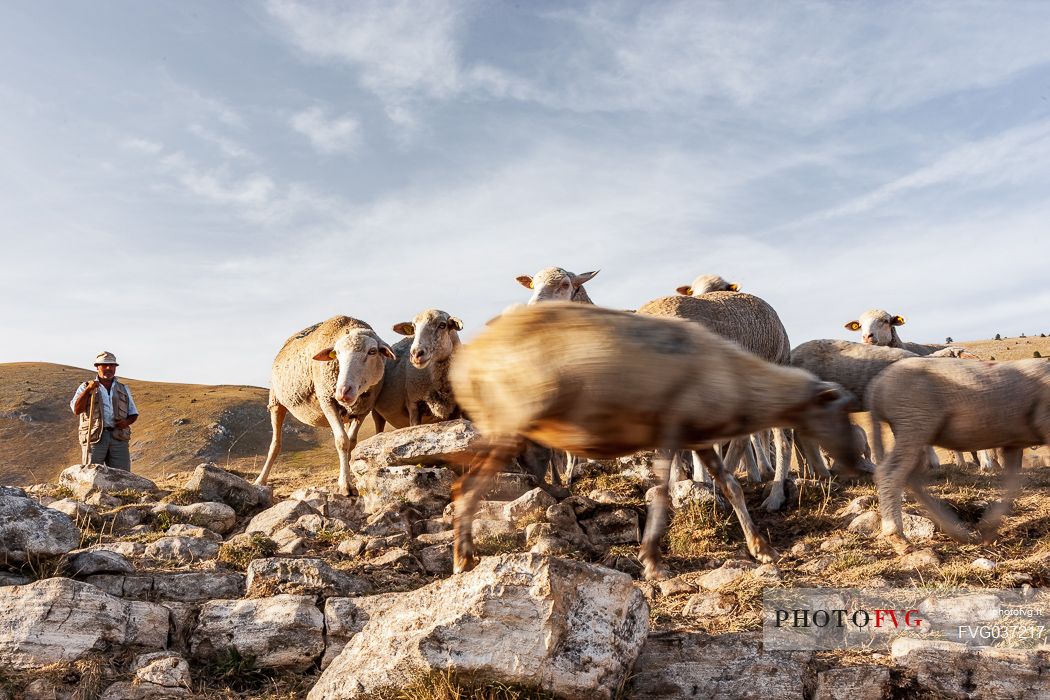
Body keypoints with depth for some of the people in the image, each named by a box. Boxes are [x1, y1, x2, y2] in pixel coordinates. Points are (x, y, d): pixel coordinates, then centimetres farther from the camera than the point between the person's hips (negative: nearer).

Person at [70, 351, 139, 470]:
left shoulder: (123, 389, 21)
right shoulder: (85, 387, 14)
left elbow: (133, 414, 21)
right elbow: (76, 410, -1)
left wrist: (127, 421, -1)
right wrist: (88, 389, -11)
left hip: (118, 438, 2)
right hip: (94, 437, -2)